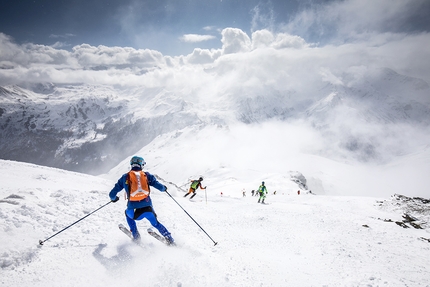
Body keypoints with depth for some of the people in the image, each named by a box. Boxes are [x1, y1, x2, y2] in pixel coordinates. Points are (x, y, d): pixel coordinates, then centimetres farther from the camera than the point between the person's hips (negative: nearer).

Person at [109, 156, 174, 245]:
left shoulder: (125, 177, 8)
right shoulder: (146, 175, 7)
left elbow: (112, 194, 10)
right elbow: (160, 187, 1)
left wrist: (113, 198, 34)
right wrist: (164, 188, 25)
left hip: (133, 211, 0)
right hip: (147, 208, 0)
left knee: (128, 214, 36)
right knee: (156, 223, 28)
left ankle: (136, 237, 28)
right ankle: (170, 239, 16)